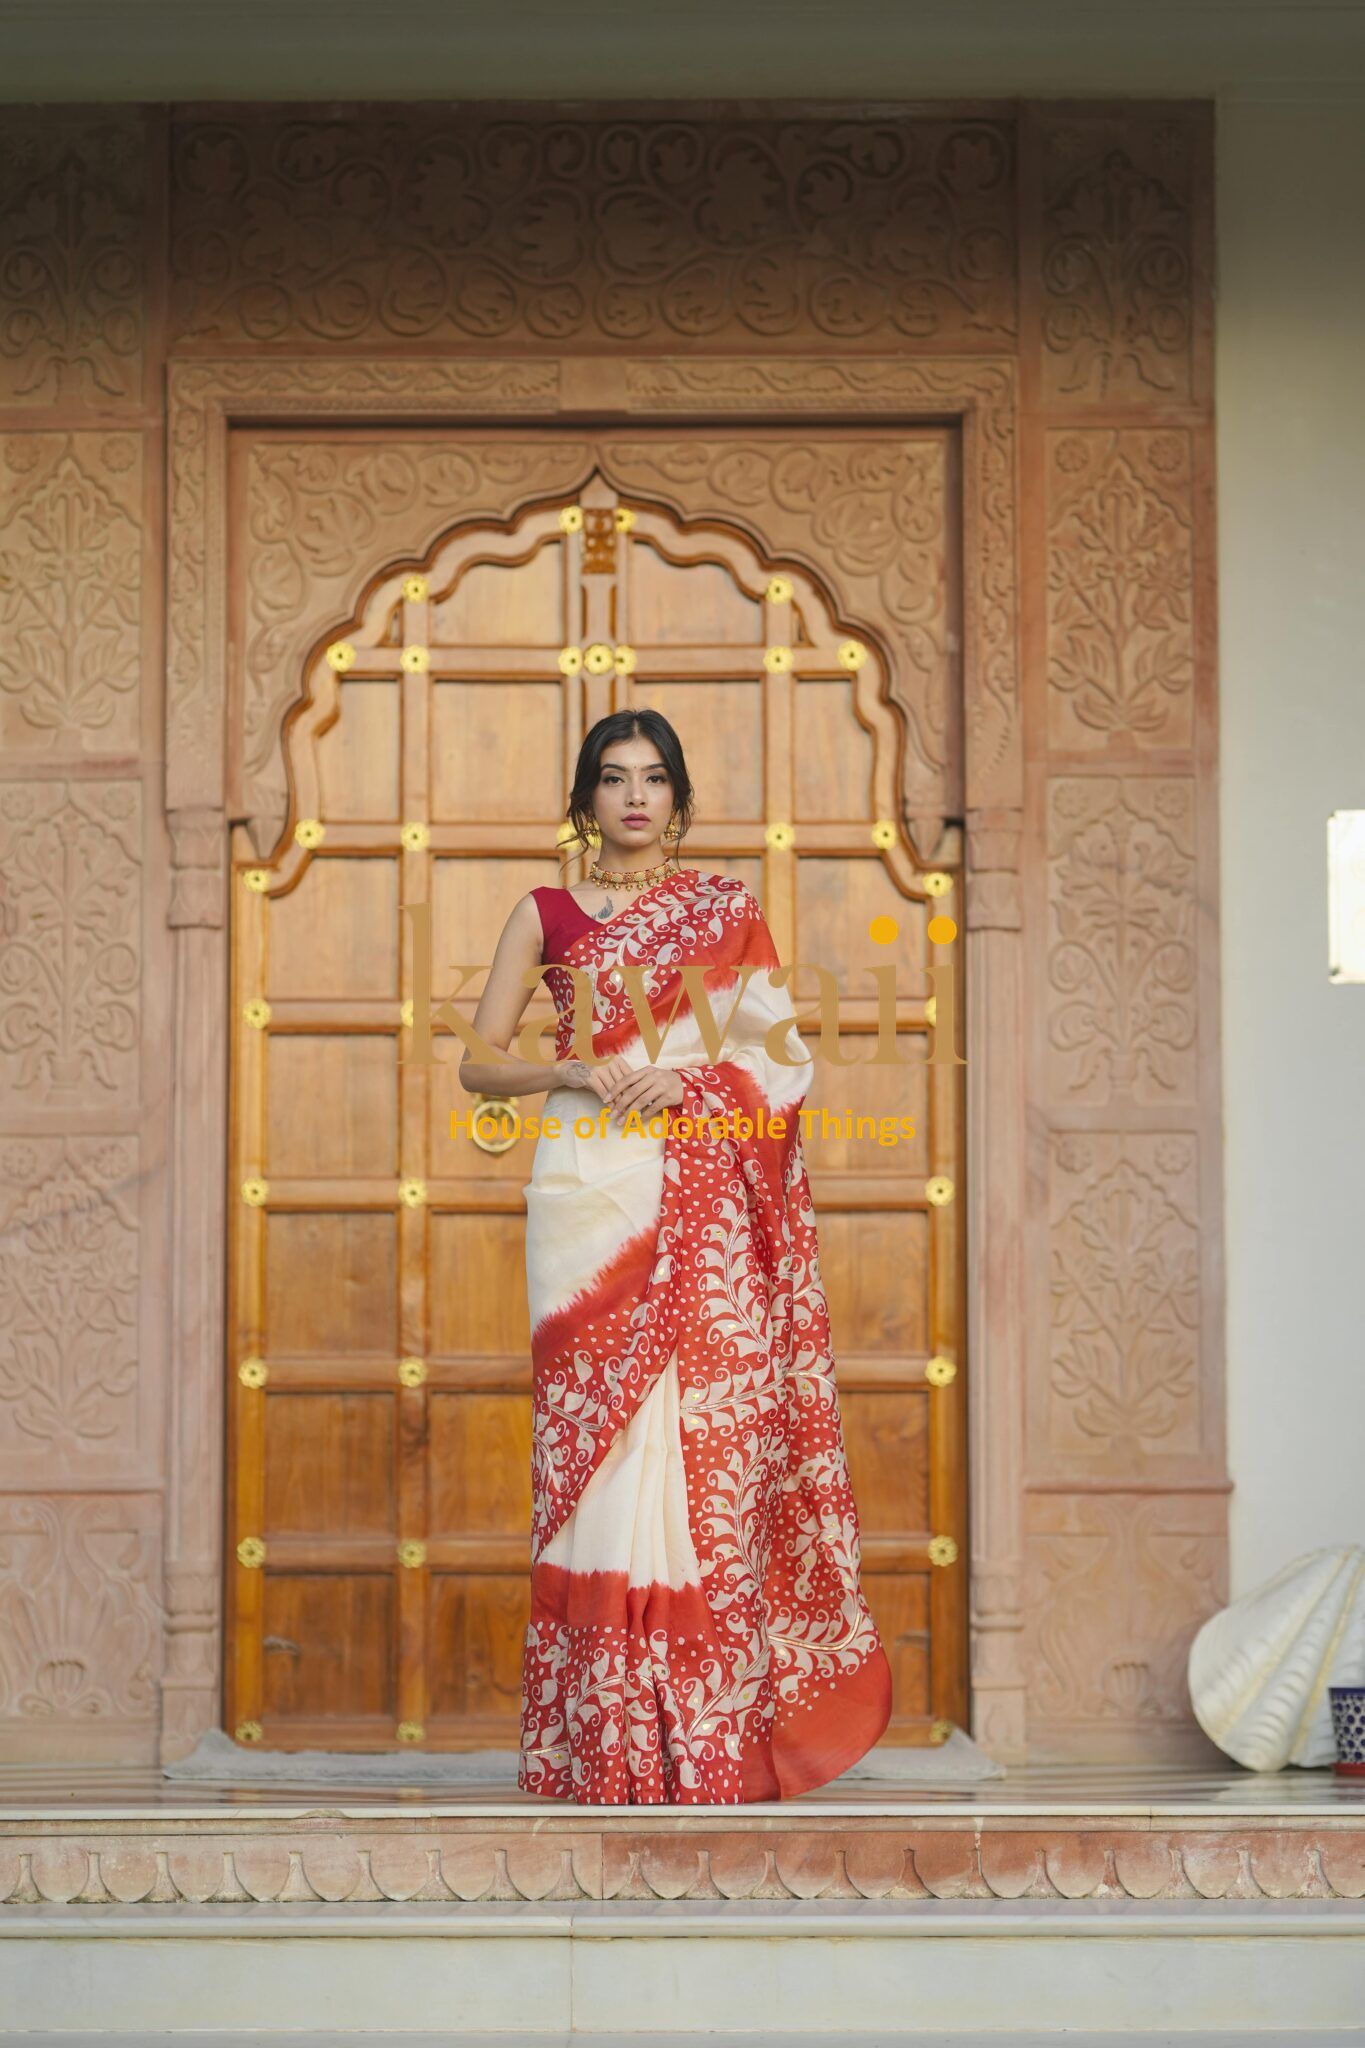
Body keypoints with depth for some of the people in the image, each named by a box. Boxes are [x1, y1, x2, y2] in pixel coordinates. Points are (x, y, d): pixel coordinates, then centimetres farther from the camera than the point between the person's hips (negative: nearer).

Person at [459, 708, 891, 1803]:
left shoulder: (725, 909, 11)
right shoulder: (546, 914, 11)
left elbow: (783, 1052, 7)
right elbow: (478, 1063, 7)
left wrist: (690, 1074, -10)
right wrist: (574, 1071, -10)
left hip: (705, 1202, 0)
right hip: (593, 1193, 0)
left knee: (709, 1431, -5)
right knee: (599, 1430, -4)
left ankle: (712, 1724, 2)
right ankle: (606, 1734, 1)